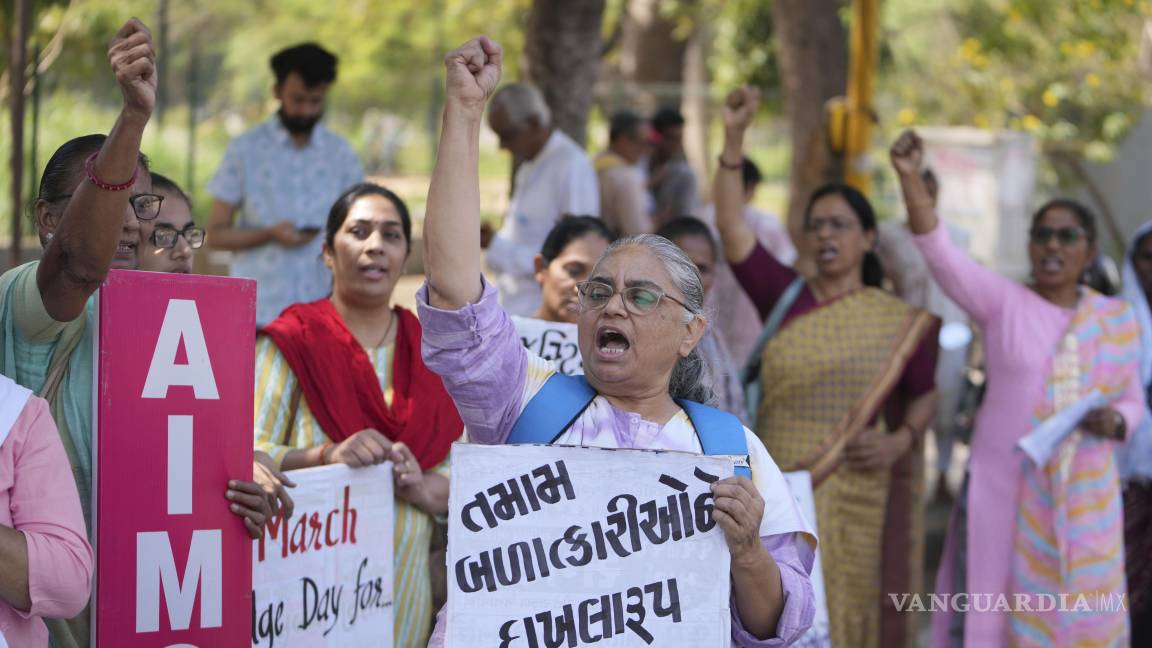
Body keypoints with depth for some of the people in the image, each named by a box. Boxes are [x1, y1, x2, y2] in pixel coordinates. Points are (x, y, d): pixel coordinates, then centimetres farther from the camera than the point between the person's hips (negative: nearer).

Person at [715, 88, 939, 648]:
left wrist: (900, 440, -8)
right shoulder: (784, 297, 4)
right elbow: (732, 228, -4)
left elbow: (924, 395, 12)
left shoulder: (901, 319, 4)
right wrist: (734, 140, -12)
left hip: (857, 498, 0)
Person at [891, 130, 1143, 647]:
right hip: (1004, 487, -2)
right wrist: (911, 178, -29)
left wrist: (1116, 421, -10)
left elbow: (1133, 400, 15)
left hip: (1085, 494, 3)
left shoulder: (1118, 319, 7)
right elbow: (939, 252, -15)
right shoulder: (1001, 302, -2)